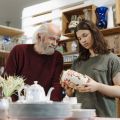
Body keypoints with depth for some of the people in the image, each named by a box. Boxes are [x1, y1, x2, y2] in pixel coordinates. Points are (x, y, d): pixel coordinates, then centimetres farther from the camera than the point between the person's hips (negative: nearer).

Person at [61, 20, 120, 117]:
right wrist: (68, 87, -7)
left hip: (103, 115, -4)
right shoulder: (77, 62, 10)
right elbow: (71, 94, 14)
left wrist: (98, 86, -23)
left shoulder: (111, 59, -5)